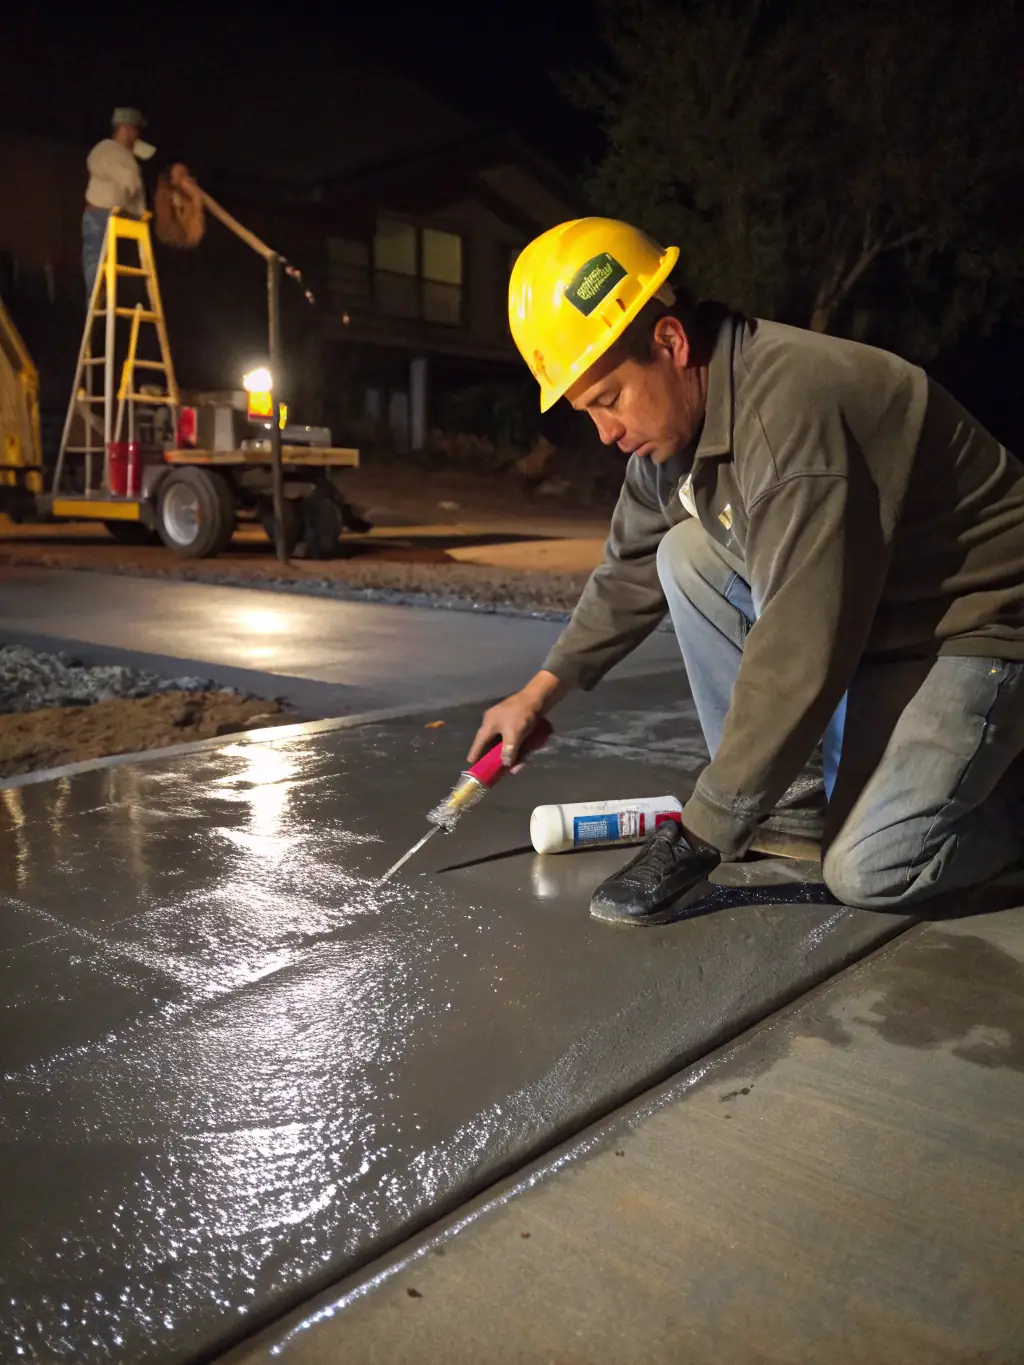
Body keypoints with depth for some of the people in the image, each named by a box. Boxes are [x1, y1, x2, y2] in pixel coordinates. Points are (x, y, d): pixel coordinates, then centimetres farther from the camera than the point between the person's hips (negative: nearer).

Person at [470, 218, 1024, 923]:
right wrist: (544, 687, 7)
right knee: (685, 555, -6)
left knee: (868, 873, -21)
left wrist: (703, 830, -25)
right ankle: (797, 791, 0)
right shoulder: (675, 411, -3)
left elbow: (799, 656, -32)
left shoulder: (790, 409, -32)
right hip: (855, 612, 8)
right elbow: (632, 566, 11)